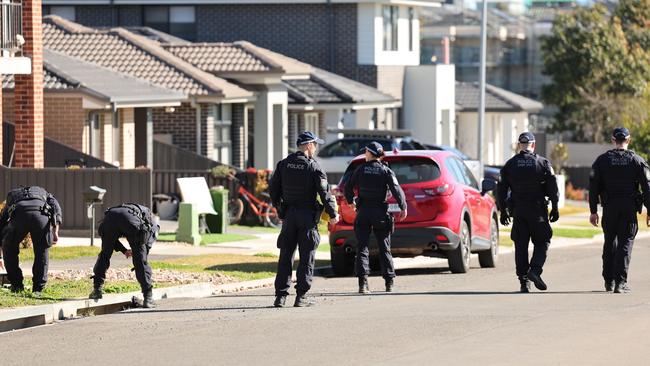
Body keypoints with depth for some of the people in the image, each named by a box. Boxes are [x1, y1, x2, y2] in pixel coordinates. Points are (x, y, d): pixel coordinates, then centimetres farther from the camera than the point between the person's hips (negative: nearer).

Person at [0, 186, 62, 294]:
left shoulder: (11, 196, 42)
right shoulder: (44, 193, 41)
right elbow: (56, 207, 18)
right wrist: (55, 231, 7)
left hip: (18, 215, 0)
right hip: (42, 215, 0)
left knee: (9, 249, 24)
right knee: (42, 252, 22)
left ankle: (16, 285, 23)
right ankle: (38, 288, 20)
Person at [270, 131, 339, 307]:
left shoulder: (283, 164, 4)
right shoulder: (313, 167, -10)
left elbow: (273, 187, 8)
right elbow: (325, 193, -10)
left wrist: (278, 206, 22)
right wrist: (332, 214, 0)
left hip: (288, 215, 4)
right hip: (308, 216, -4)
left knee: (285, 256, 8)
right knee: (306, 258, 2)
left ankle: (280, 296, 4)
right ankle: (301, 296, -1)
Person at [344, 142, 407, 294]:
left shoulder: (360, 170, 1)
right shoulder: (386, 171, -3)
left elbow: (348, 187, 10)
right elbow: (396, 190, -13)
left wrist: (351, 201, 27)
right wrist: (403, 207, -6)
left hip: (363, 212, 0)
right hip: (380, 213, 0)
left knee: (362, 247, -1)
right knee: (384, 247, 10)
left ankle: (363, 283, -14)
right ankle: (389, 282, 11)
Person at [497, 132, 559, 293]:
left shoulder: (509, 165, 4)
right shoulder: (543, 163, -1)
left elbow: (501, 190, 5)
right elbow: (553, 188, -3)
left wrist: (503, 211, 12)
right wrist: (555, 208, 4)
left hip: (518, 212, 2)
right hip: (538, 211, -2)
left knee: (521, 246, 5)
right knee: (542, 242, 9)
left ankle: (524, 281, 1)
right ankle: (535, 270, -13)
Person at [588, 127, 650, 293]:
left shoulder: (602, 160, 3)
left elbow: (593, 186, 0)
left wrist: (593, 211, 3)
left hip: (609, 209, 2)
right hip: (629, 209, -1)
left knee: (609, 243, 14)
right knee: (625, 244, 0)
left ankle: (608, 281, 16)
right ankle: (620, 282, -7)